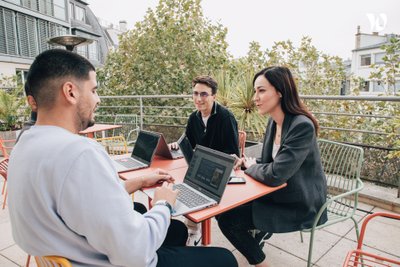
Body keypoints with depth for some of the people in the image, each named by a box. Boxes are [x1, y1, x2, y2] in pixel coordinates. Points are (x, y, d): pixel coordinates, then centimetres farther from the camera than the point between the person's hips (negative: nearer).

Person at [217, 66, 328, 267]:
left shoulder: (302, 126, -27)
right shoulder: (273, 122, 0)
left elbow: (275, 175, -31)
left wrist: (250, 167, -11)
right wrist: (246, 162, -9)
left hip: (300, 205, -8)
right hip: (280, 193, 8)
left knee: (227, 218, -10)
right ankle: (260, 232, 38)